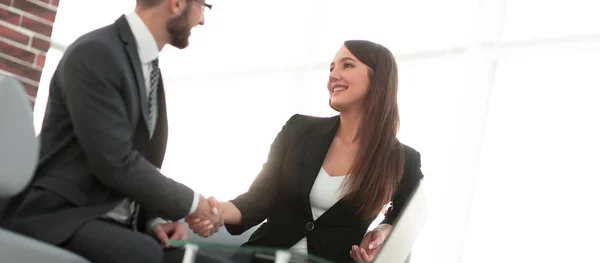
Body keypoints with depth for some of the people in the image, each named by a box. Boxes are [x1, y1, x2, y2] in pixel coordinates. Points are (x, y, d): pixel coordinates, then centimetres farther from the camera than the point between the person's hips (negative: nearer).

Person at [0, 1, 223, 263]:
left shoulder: (150, 70, 15)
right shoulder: (94, 53, -14)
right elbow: (115, 164, -20)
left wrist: (156, 219, -2)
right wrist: (191, 203, -10)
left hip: (114, 223, 8)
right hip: (62, 216, -8)